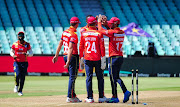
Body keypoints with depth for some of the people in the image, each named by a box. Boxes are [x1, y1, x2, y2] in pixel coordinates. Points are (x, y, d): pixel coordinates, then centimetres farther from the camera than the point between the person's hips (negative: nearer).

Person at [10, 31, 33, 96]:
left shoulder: (27, 44, 3)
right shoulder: (15, 44, 4)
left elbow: (31, 53, 4)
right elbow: (11, 52, 16)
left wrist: (27, 54, -18)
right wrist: (13, 55, -6)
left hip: (24, 63, 1)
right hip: (16, 62, -1)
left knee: (22, 77, 0)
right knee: (17, 75, -21)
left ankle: (20, 91, 14)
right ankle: (16, 86, 7)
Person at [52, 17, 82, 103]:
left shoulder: (65, 32, 11)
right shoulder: (73, 34, -15)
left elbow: (60, 44, 14)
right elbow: (70, 48, -22)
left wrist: (56, 55, 19)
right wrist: (68, 61, -26)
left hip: (66, 56, 9)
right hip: (72, 56, -9)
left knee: (72, 76, 16)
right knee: (72, 77, -5)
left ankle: (73, 96, 19)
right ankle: (70, 97, -6)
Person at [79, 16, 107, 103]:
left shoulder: (83, 34, 3)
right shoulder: (98, 34, -4)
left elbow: (81, 47, 6)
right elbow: (102, 47, -7)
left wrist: (81, 59, 12)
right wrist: (103, 59, -5)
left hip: (87, 59, 2)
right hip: (97, 59, -2)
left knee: (89, 78, 3)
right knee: (100, 77, 8)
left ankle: (90, 98, 0)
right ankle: (101, 97, 9)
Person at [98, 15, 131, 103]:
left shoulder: (112, 32, -15)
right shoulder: (122, 32, 9)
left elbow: (101, 30, -7)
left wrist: (99, 22, 8)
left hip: (113, 58, -8)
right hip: (120, 57, 8)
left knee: (113, 77, -2)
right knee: (116, 77, 17)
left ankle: (115, 97, 0)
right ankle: (125, 91, 3)